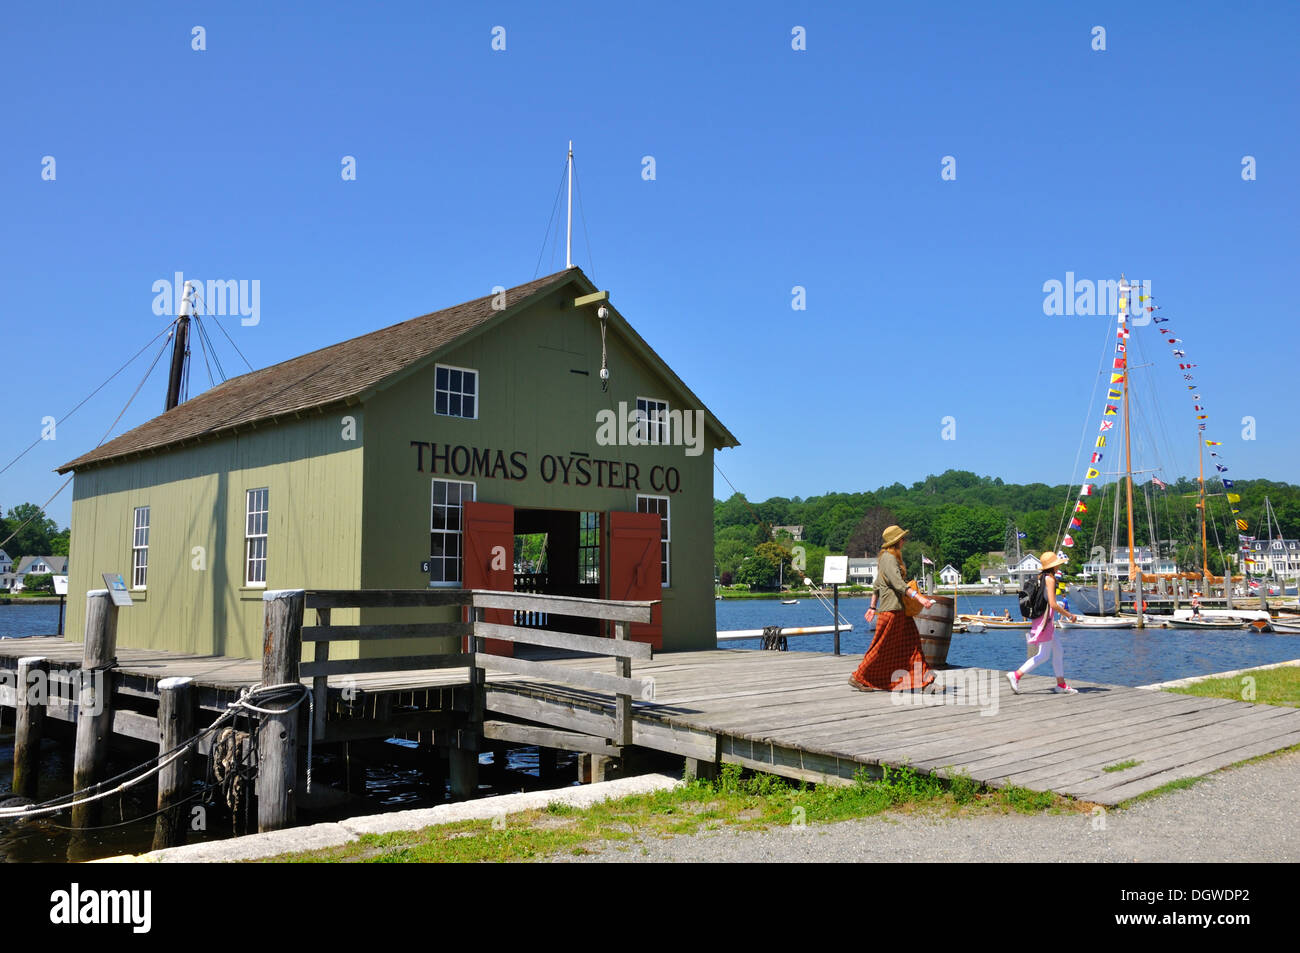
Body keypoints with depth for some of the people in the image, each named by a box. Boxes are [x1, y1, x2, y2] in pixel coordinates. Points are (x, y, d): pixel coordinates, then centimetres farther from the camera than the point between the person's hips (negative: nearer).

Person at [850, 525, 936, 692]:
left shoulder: (889, 558, 18)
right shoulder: (889, 559, -14)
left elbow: (877, 584, 22)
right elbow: (898, 584, -25)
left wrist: (873, 607, 24)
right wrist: (919, 598, -33)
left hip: (900, 609, 10)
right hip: (892, 609, -10)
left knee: (911, 643, 7)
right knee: (882, 647, -4)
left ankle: (923, 679, 8)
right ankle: (858, 677, 4)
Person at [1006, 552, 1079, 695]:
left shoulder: (1040, 577, 11)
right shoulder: (1049, 579, -15)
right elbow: (1053, 604, -20)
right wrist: (1069, 615, -10)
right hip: (1045, 619, -10)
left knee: (1058, 652, 13)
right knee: (1043, 655, -5)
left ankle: (1061, 685, 16)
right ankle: (1016, 675, -6)